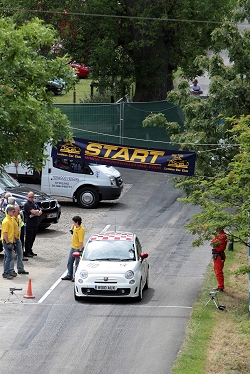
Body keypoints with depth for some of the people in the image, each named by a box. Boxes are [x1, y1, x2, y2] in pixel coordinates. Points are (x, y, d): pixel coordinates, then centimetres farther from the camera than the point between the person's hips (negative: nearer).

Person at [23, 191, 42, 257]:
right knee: (28, 239, -4)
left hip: (35, 224, 8)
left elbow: (40, 212, 7)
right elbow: (33, 211, -21)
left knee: (32, 239, 13)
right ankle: (26, 252, 0)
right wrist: (38, 211, -2)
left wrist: (35, 214, -13)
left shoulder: (35, 204, 16)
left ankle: (30, 251, 21)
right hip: (29, 224, -8)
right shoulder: (27, 204, -9)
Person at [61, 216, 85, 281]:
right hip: (73, 247, 10)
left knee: (77, 264, 3)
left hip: (78, 249, -10)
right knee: (70, 262, 17)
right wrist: (71, 230, 11)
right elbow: (73, 224, 27)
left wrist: (80, 251, -27)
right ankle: (69, 276, 28)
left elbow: (81, 241, -27)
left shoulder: (81, 230, -26)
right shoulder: (75, 226, -1)